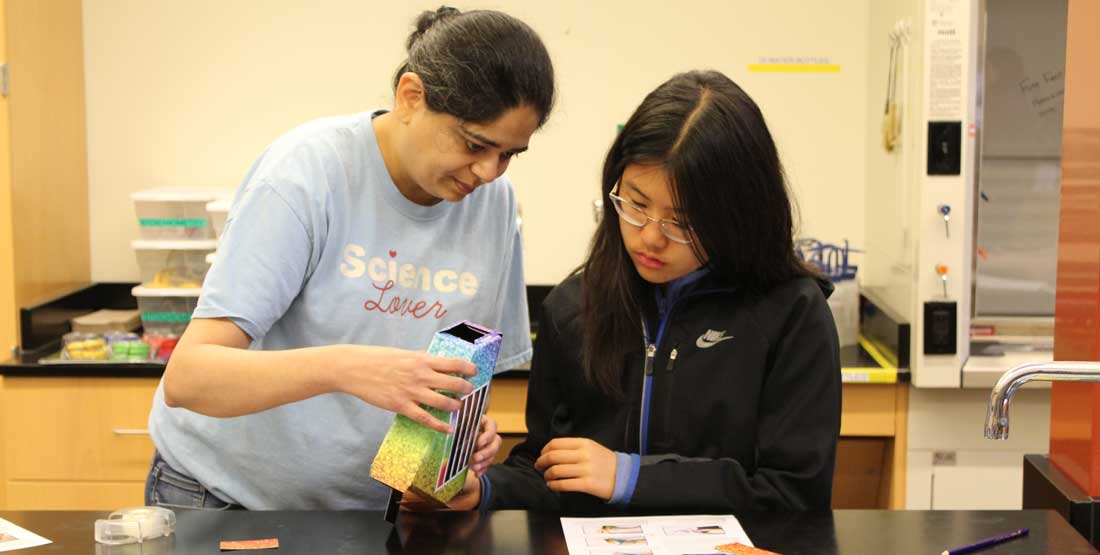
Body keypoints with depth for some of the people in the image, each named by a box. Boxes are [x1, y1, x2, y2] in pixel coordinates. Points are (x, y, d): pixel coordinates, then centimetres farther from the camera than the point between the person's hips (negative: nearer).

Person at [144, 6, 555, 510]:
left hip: (368, 504, 5)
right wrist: (340, 368, -44)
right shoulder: (305, 172, -23)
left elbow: (468, 371, 4)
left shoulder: (494, 202, -9)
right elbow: (186, 378, -29)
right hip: (226, 492, -4)